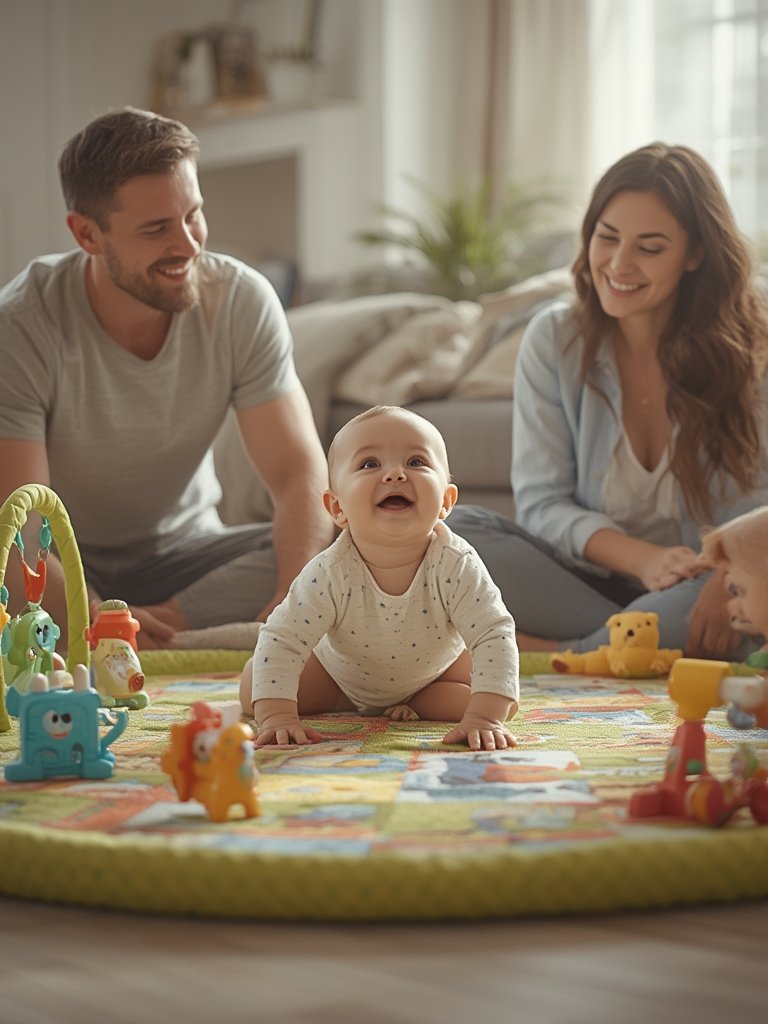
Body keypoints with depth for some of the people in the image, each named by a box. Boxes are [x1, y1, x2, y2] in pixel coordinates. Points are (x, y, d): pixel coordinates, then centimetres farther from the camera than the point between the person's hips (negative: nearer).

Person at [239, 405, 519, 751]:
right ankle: (347, 704, 16)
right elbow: (280, 641, -33)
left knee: (503, 703, -16)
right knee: (253, 690, -9)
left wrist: (484, 718, -48)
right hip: (339, 670, 0)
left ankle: (416, 705, 8)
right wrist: (276, 716, -44)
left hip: (435, 668, 0)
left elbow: (495, 636, -37)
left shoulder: (456, 565, -37)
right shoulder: (330, 573, -36)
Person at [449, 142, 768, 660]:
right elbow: (542, 503, -3)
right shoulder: (554, 340, 1)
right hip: (590, 577, 2)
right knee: (450, 532, -22)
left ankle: (546, 655, -28)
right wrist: (642, 559, -22)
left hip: (708, 590, -2)